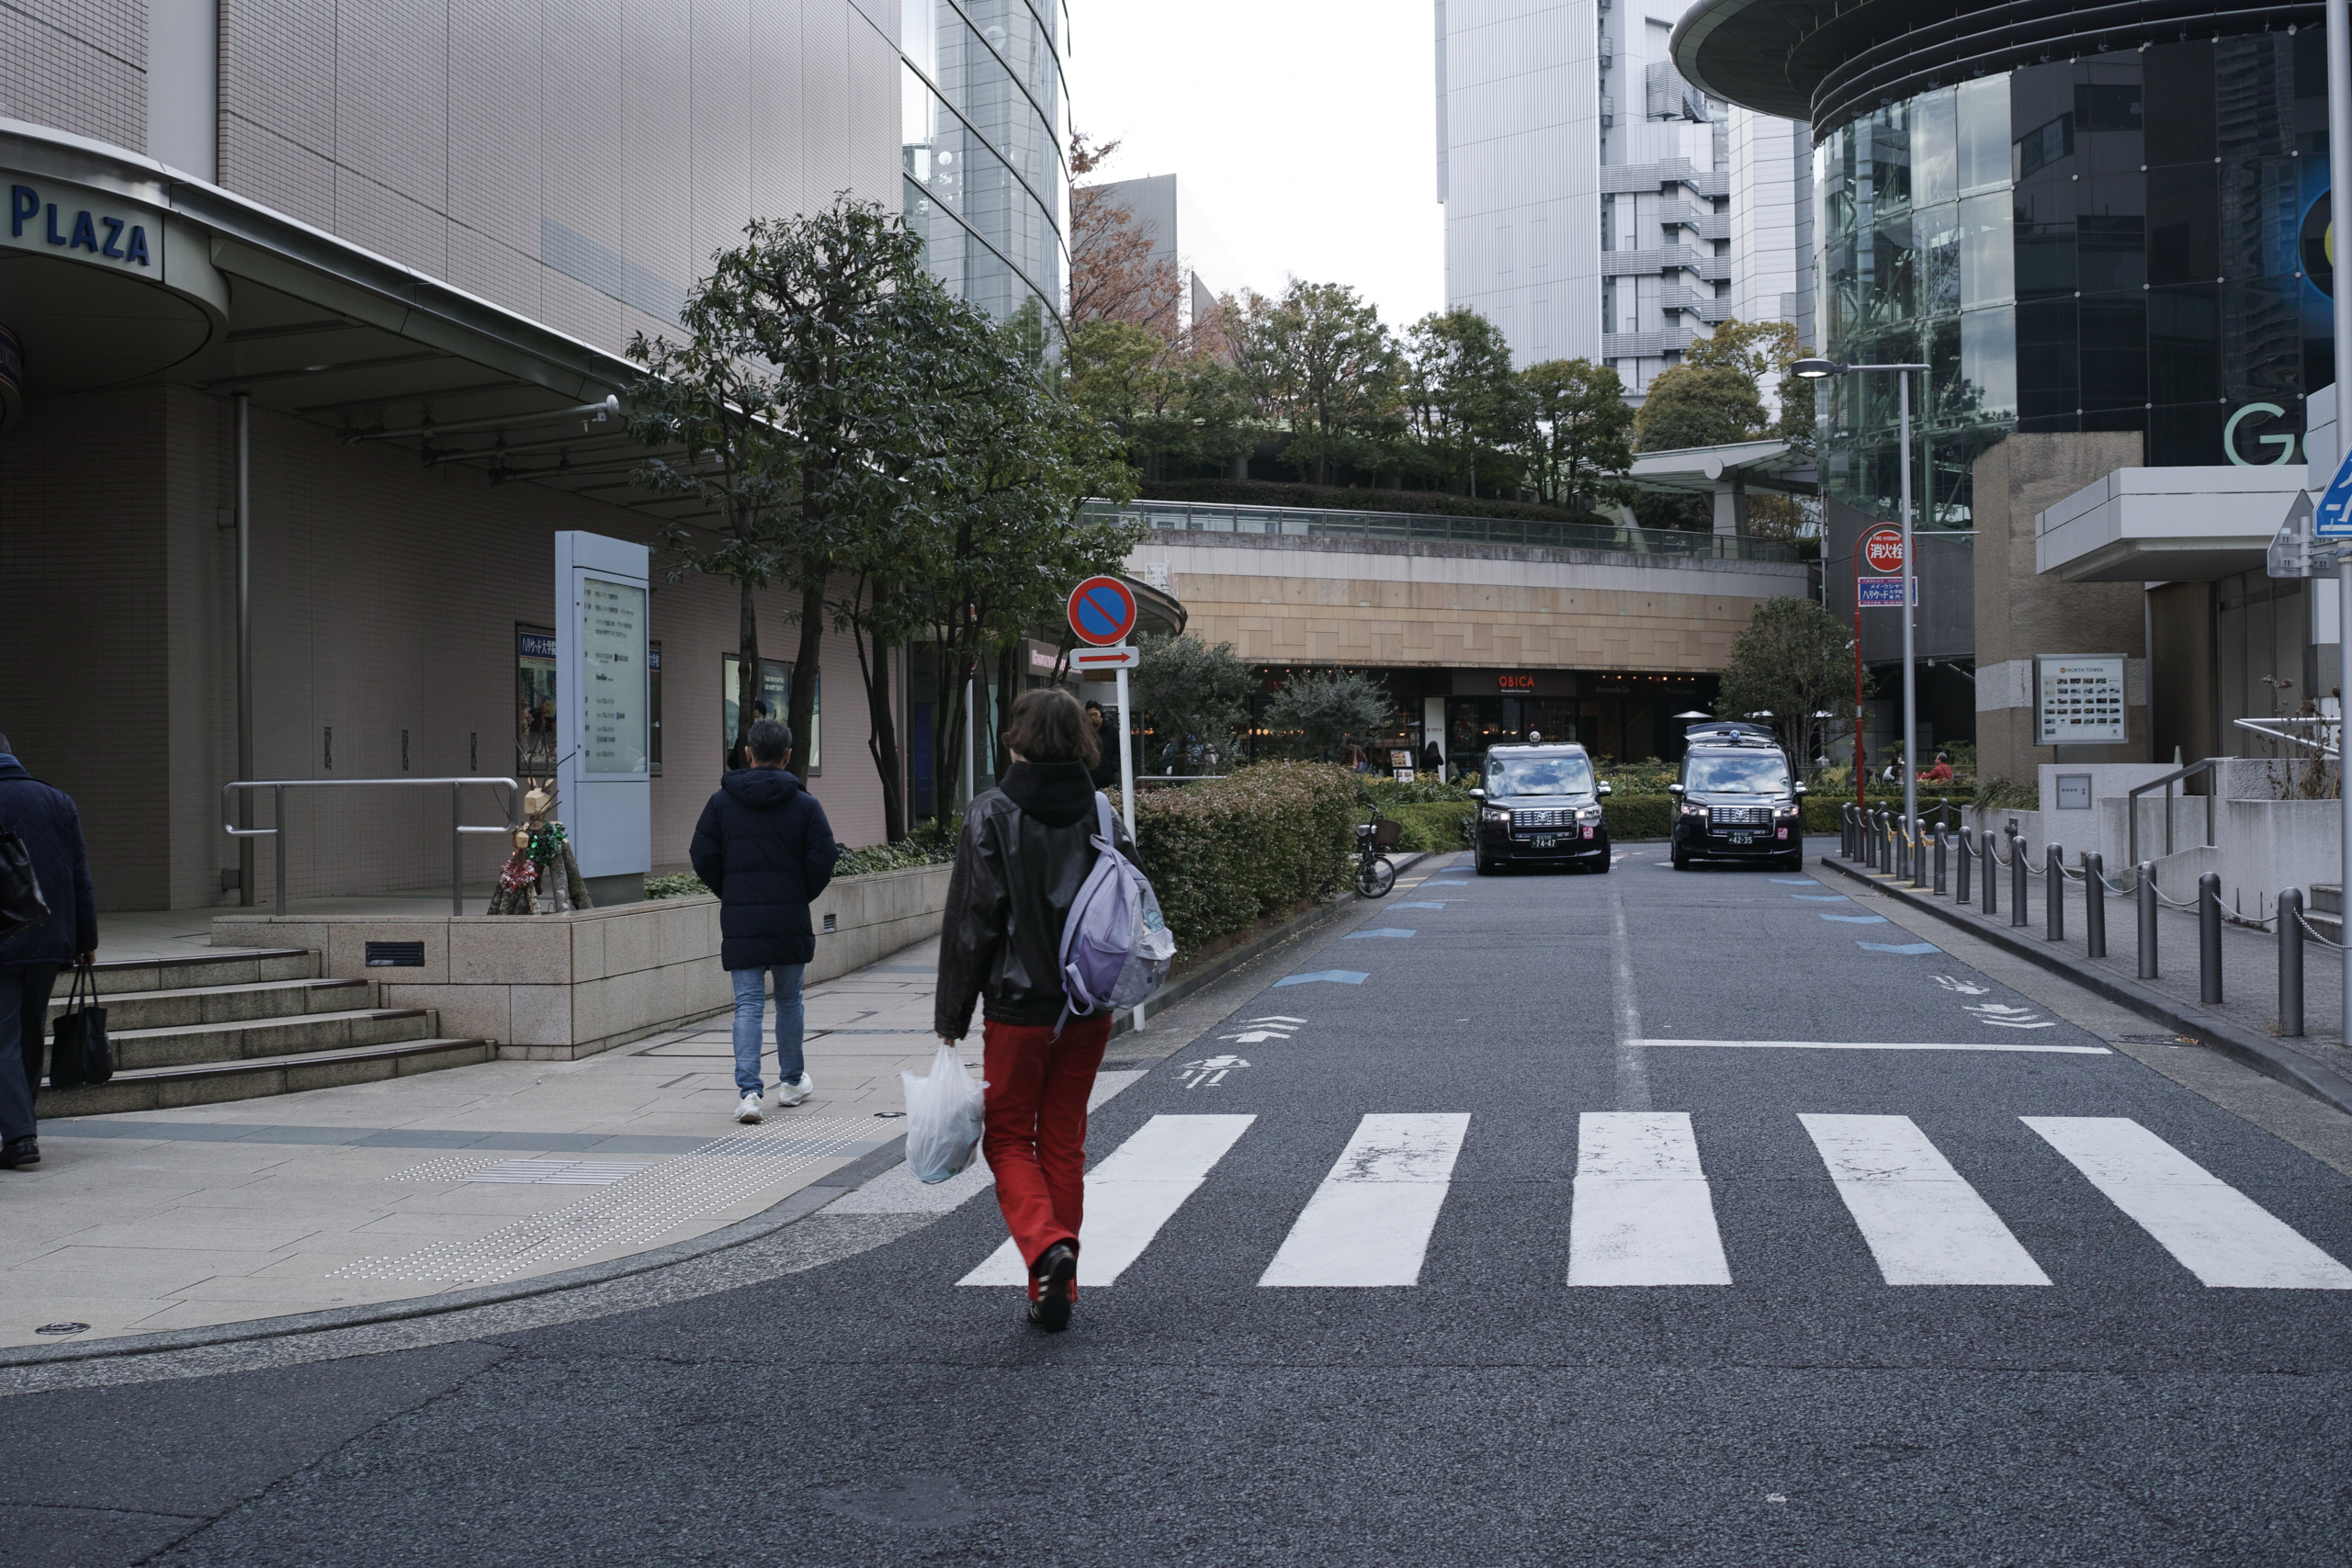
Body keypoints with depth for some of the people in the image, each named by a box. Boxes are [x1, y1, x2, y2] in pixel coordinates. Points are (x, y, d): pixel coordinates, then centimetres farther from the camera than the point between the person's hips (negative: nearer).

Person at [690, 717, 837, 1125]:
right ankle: (792, 1081, 29)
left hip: (739, 920, 0)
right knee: (789, 999, 16)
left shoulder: (721, 802, 0)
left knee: (747, 1004, 1)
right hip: (790, 920, 0)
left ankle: (748, 1090, -10)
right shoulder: (804, 804, -3)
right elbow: (823, 861, -6)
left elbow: (702, 858, 0)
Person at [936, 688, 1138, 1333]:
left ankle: (1047, 1247, -14)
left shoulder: (992, 815, -11)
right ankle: (1055, 1290, 18)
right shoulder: (1103, 817, 3)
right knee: (1064, 1144, 14)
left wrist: (951, 1018, -6)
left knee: (1008, 1139, 10)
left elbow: (970, 922, -11)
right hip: (1088, 1012, 4)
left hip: (1017, 1010, -4)